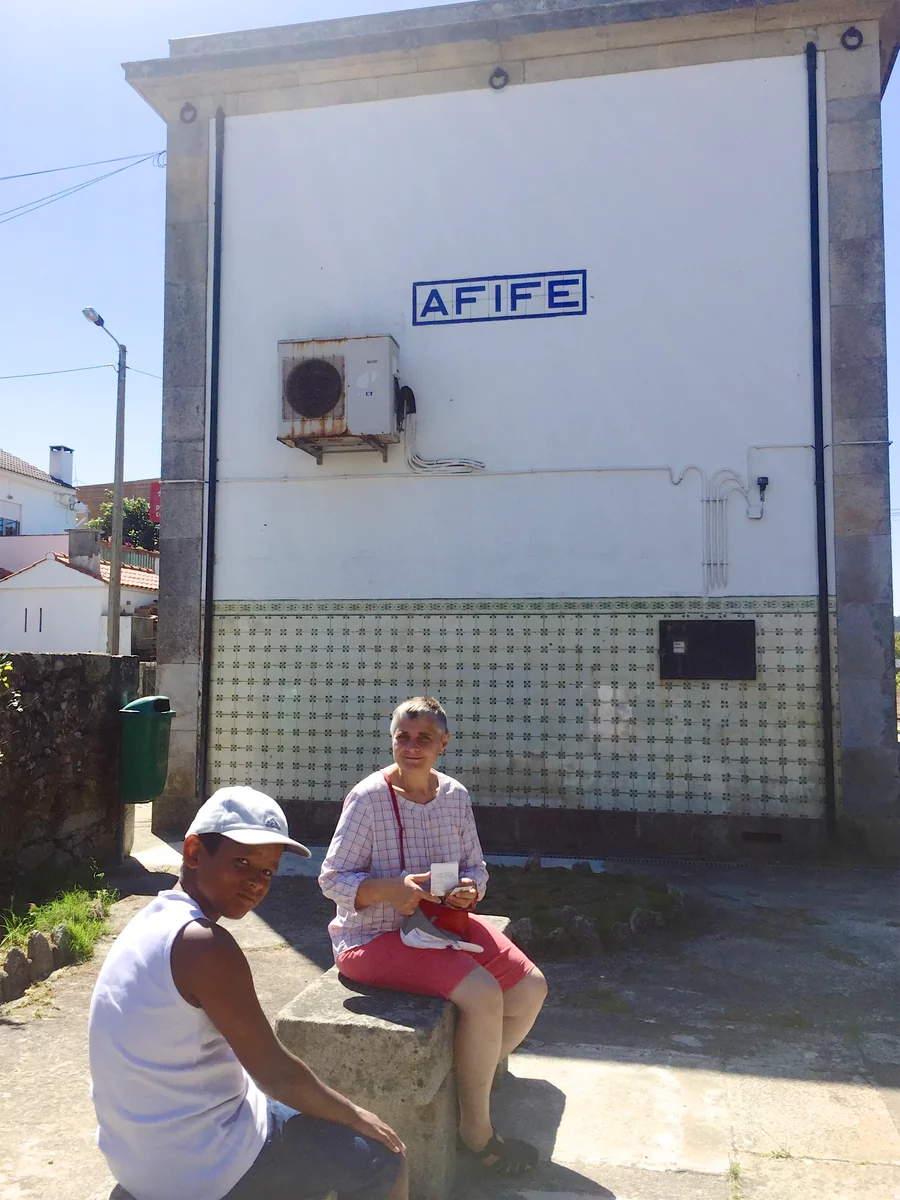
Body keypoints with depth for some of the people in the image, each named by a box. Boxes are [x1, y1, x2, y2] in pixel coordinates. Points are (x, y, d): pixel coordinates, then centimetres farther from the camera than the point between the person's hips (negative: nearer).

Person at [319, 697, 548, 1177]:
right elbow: (332, 879, -14)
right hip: (376, 936, -7)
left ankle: (471, 1080, 19)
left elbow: (476, 868, 9)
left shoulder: (454, 795, 2)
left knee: (530, 989, -2)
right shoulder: (369, 797, -15)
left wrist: (470, 890, -15)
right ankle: (477, 1130, -3)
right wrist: (393, 889, -29)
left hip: (443, 921, 7)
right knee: (483, 994, -25)